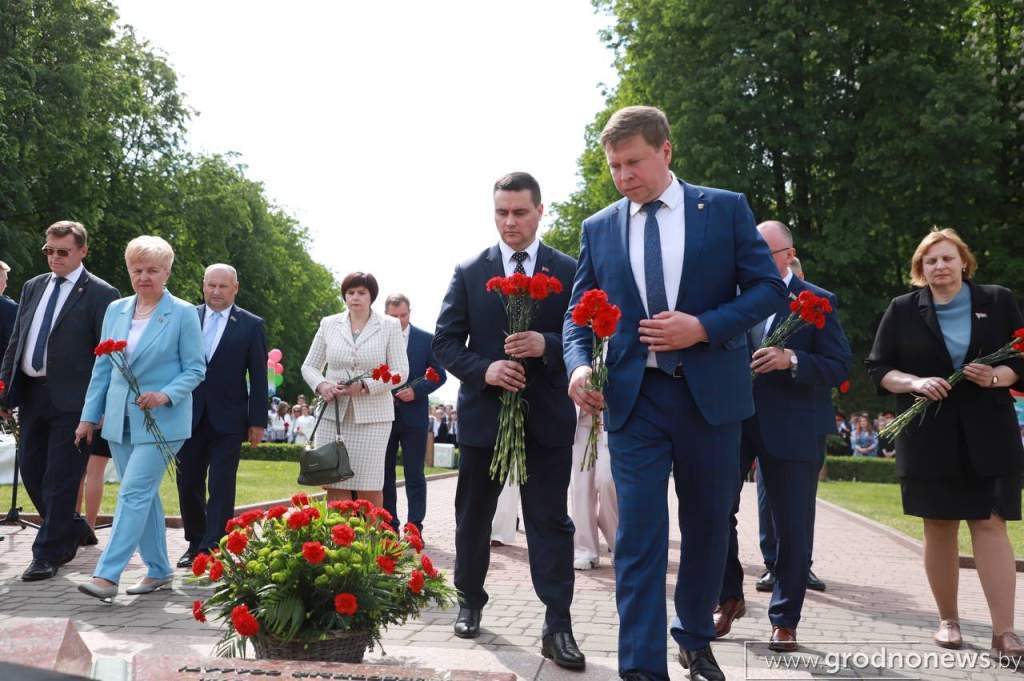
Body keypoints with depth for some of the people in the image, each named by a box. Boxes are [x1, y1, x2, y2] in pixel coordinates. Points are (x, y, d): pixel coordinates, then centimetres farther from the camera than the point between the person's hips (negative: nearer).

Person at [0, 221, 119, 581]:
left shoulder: (100, 294, -6)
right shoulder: (32, 287, 14)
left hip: (71, 398, -7)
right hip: (30, 393, 7)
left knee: (60, 478, -3)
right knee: (31, 470, 14)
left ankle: (48, 554, 6)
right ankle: (74, 531, 32)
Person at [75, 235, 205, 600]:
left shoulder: (183, 314, -6)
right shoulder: (116, 310, 9)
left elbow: (195, 368, -5)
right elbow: (102, 366, 13)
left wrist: (166, 395, -21)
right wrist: (89, 416, 10)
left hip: (162, 420, -6)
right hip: (120, 419, 6)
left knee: (134, 493, -12)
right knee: (144, 495, 11)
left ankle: (107, 575, -10)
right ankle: (159, 570, 22)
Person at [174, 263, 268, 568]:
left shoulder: (251, 325, 1)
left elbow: (259, 378, 0)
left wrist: (257, 421, -4)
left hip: (228, 420, -3)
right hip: (190, 417, 3)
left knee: (221, 488, -3)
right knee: (188, 483, 9)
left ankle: (213, 549, 1)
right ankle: (195, 543, 23)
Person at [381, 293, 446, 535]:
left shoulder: (426, 339, 1)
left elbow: (439, 375, 1)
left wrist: (416, 391, -13)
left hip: (414, 415, -1)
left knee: (414, 475, 2)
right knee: (385, 474, 7)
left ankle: (415, 527, 6)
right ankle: (389, 526, 15)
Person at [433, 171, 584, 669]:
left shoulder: (569, 272, 2)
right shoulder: (468, 272, 4)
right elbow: (445, 342, 2)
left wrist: (547, 345, -21)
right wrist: (484, 369, -15)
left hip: (547, 416, -2)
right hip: (483, 412, 2)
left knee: (550, 521, -2)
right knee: (473, 517, 14)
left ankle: (557, 627, 2)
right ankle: (470, 602, 33)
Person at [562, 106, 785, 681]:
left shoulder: (726, 209, 2)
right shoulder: (599, 229, 7)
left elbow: (768, 286, -1)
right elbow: (580, 312, 9)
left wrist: (704, 327, -16)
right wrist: (580, 364, -11)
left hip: (710, 394, 0)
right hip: (633, 398, 0)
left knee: (709, 524, 13)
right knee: (639, 535, -4)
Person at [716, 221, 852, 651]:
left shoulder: (817, 301, 0)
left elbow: (839, 366, -6)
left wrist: (791, 359, -22)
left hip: (792, 428, -2)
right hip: (735, 419, 3)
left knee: (791, 526, 5)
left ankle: (784, 620, 20)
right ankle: (729, 597, 19)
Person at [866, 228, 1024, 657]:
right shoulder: (902, 310, 5)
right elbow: (878, 368, 5)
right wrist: (915, 383, -14)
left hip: (988, 436, 0)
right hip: (928, 438, 1)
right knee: (939, 528, 6)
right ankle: (948, 619, 19)